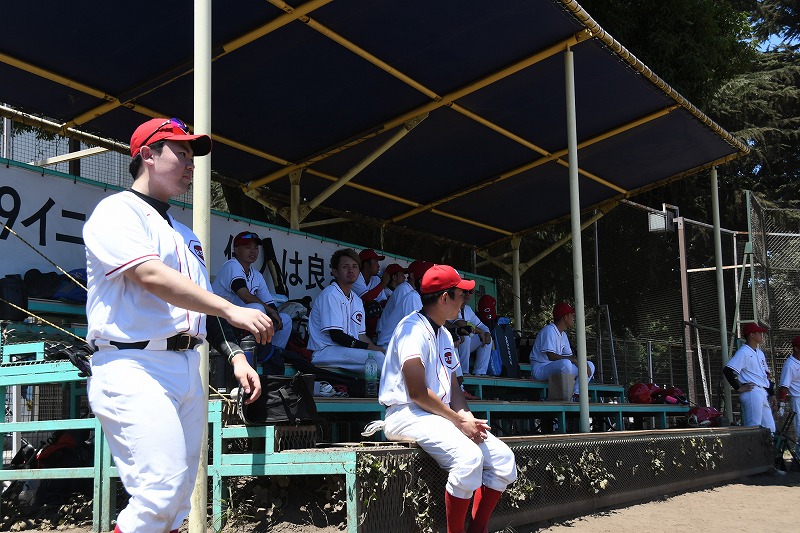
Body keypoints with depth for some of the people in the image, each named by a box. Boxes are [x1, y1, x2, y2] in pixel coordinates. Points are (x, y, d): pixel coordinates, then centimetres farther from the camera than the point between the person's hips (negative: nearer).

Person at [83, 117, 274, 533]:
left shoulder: (183, 233, 23)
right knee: (160, 495, -17)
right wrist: (232, 310, -22)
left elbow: (204, 304, 23)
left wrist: (236, 357, 10)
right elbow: (151, 276, -18)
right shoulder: (117, 211, -3)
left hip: (188, 370, 8)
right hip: (136, 370, -8)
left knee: (179, 498, 7)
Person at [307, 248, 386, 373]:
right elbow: (336, 335, -16)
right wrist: (371, 347, -17)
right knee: (376, 357, -26)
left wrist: (377, 348, -5)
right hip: (324, 352, -9)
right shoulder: (330, 295, -10)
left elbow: (360, 335, 15)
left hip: (350, 349, 9)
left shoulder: (357, 300, 19)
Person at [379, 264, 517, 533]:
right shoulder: (414, 328, -13)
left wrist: (467, 417, -3)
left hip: (442, 416, 10)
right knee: (469, 456, -31)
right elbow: (417, 392, -20)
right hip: (408, 415, -9)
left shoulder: (445, 335, 18)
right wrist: (459, 421, -16)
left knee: (503, 457, -2)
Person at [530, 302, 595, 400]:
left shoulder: (563, 334, 17)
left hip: (556, 369, 10)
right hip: (540, 369, -10)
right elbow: (551, 356, -24)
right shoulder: (549, 330, -14)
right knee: (566, 363, -39)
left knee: (590, 365, 3)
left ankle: (575, 395, -11)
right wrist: (573, 360, -26)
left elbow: (569, 356, 13)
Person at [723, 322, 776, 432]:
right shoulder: (743, 352, -8)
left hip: (763, 394, 9)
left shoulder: (760, 353, 21)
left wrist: (772, 394, 17)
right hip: (752, 393, -9)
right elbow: (727, 370, -18)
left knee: (770, 428, 9)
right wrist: (739, 388, -16)